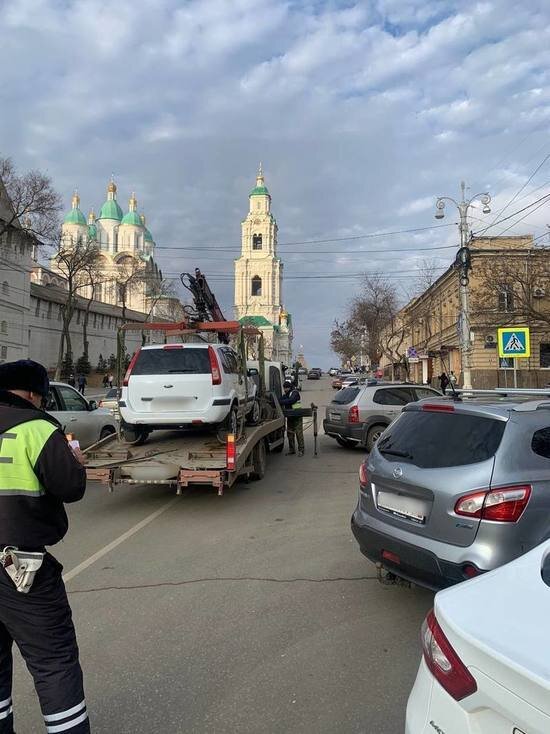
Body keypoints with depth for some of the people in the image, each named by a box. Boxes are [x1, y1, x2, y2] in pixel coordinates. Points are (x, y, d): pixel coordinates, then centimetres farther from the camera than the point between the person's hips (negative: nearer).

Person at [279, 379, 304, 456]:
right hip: (289, 417, 8)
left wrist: (280, 402, -28)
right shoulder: (286, 394, 14)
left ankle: (301, 450, -1)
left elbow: (291, 400, -27)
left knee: (299, 433, -6)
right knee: (290, 434, 10)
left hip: (297, 417, -8)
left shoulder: (295, 393, -12)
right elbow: (282, 400, 7)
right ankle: (291, 450, 19)